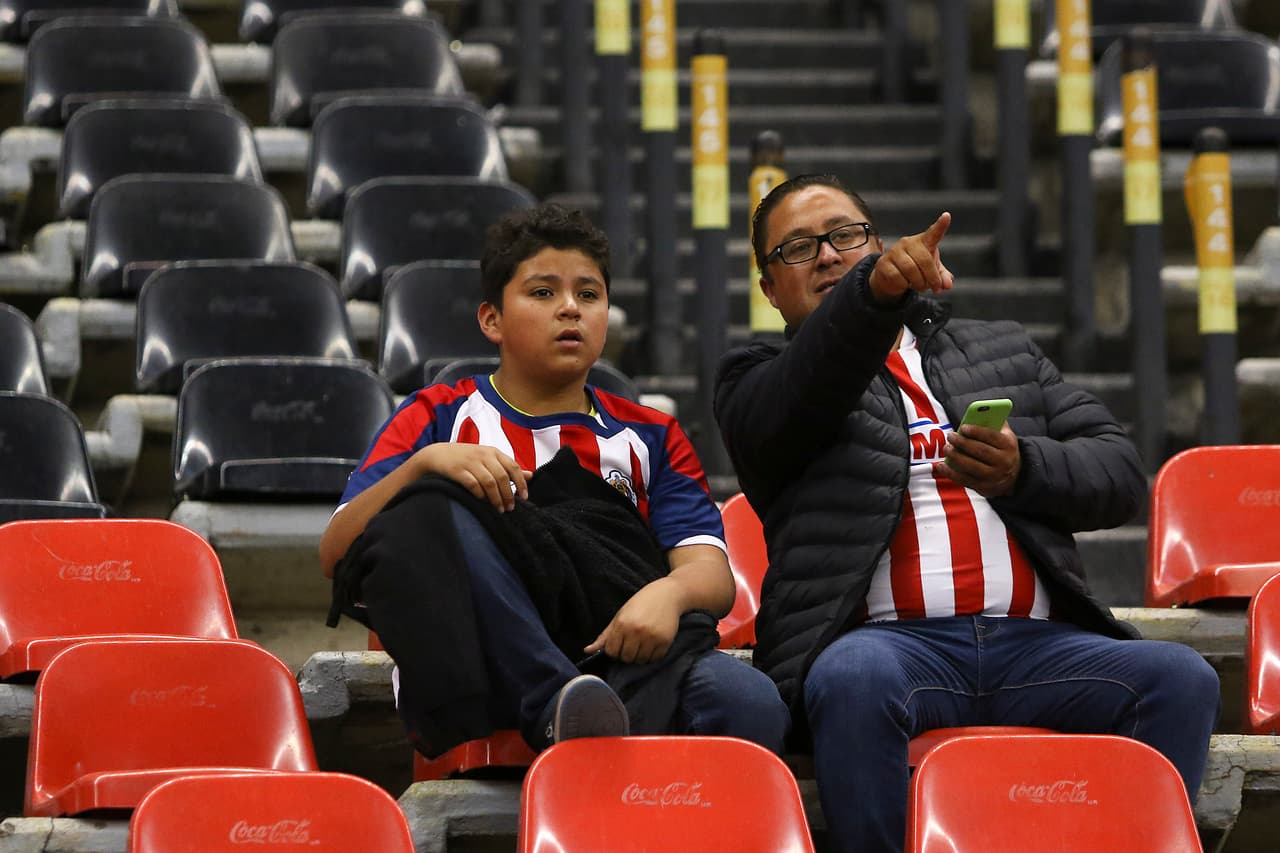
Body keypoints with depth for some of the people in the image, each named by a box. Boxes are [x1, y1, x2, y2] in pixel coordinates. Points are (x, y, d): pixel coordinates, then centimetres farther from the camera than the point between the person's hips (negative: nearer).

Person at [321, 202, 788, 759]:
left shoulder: (650, 437, 29)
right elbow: (334, 555, 10)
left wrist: (669, 592, -13)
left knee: (750, 707, -33)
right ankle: (558, 711, -39)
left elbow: (713, 573, 13)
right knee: (428, 511, -33)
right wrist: (426, 464, -8)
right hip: (487, 667, -1)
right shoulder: (441, 419, 24)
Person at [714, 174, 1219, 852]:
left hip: (1037, 642, 3)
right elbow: (803, 400, -8)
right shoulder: (758, 383, 18)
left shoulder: (1003, 352, 29)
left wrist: (1023, 470, 0)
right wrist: (875, 290, -27)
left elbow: (1119, 472, 22)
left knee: (1181, 679, -25)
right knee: (853, 678, -39)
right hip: (890, 640, -3)